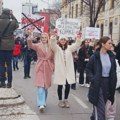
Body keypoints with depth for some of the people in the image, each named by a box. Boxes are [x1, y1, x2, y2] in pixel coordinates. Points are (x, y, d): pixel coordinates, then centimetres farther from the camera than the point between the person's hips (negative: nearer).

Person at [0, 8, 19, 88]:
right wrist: (12, 15, 14)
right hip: (9, 46, 0)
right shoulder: (12, 22, -8)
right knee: (9, 64, 7)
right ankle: (9, 82, 8)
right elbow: (17, 24, 13)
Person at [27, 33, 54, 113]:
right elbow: (31, 46, -24)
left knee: (46, 85, 13)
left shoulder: (51, 47, 5)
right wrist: (29, 40, -44)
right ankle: (41, 104, -15)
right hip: (40, 67, -3)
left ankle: (43, 102, 30)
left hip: (48, 68, 3)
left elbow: (53, 58, 12)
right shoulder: (38, 45, -3)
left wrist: (52, 67, 7)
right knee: (40, 85, -11)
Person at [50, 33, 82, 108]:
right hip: (60, 70, -2)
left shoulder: (69, 48, 11)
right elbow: (53, 44, -19)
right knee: (60, 86, 6)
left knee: (68, 85, 2)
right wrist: (54, 37, -38)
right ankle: (60, 100, 21)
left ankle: (66, 100, 21)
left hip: (68, 70, 3)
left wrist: (78, 39, -24)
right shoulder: (57, 48, 2)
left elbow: (76, 45, -5)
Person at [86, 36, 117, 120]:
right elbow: (88, 69, -4)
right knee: (100, 107, -4)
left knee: (99, 106, 19)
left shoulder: (111, 56, 3)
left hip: (108, 83, 5)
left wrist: (114, 81, 1)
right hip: (98, 84, -5)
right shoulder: (95, 56, -11)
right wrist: (93, 79, -15)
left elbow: (114, 71, 10)